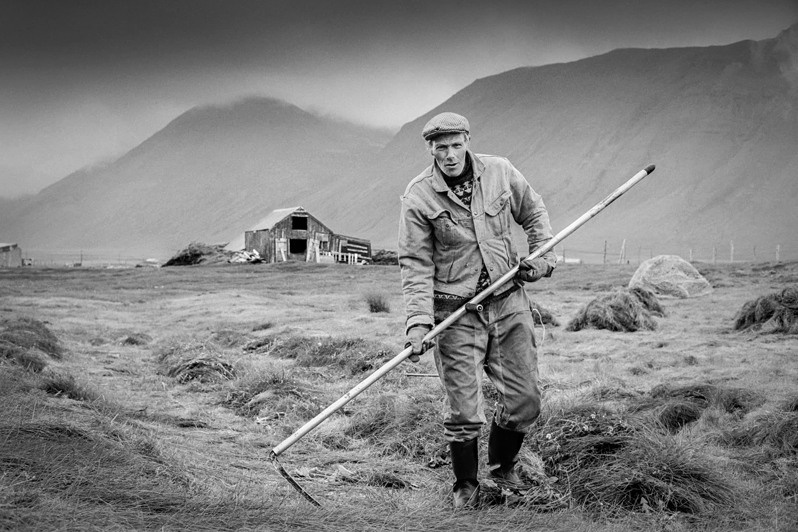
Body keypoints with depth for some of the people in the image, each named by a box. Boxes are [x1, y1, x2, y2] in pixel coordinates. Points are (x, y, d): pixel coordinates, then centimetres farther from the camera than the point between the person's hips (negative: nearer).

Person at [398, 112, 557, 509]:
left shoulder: (500, 173, 0)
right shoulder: (418, 197, -8)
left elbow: (533, 213, 17)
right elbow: (416, 265, -8)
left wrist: (542, 256, 2)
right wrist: (418, 321, -17)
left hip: (508, 303, 3)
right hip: (456, 312, -3)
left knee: (525, 400, 7)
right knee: (463, 411, -3)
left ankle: (503, 467, 33)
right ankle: (466, 486, 20)